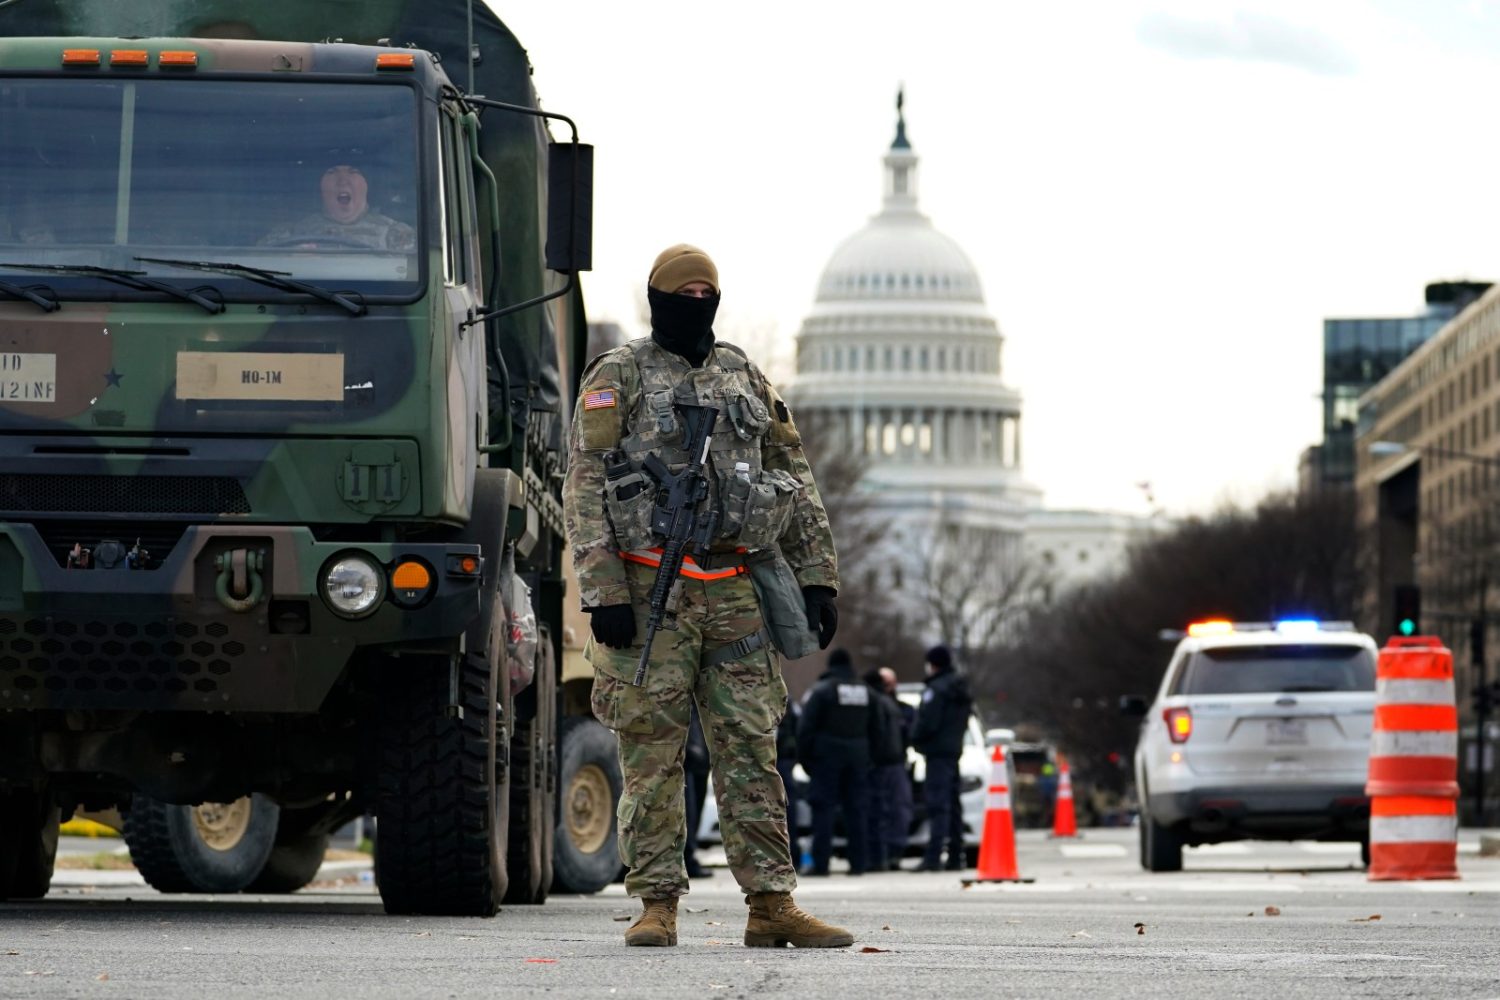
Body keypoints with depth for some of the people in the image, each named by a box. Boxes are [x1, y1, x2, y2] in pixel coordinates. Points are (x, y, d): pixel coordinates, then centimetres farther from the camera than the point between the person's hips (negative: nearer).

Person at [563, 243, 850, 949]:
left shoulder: (744, 378, 16)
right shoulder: (617, 378, 2)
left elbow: (795, 480, 18)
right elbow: (585, 489, -5)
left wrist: (817, 575, 9)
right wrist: (604, 593, -14)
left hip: (734, 592, 4)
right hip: (650, 592, -4)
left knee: (751, 749, 2)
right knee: (652, 753, -3)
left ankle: (771, 904, 2)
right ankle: (657, 904, 1)